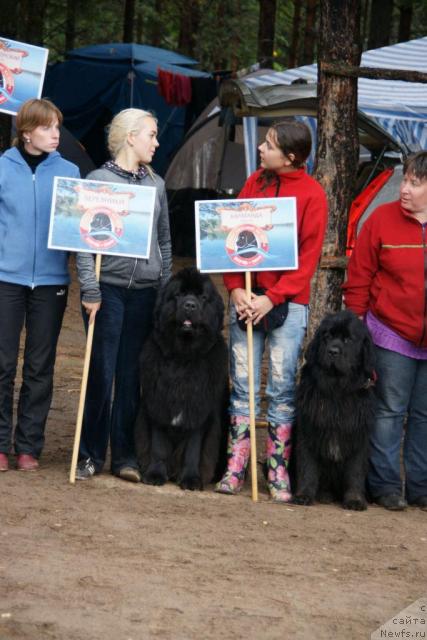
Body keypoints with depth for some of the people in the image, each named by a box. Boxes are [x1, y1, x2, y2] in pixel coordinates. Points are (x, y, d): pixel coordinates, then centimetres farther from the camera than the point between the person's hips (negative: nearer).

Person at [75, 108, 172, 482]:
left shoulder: (156, 184, 13)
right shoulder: (98, 180, -2)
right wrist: (90, 290, -12)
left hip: (145, 293, 4)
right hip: (109, 289, -4)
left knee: (131, 377, 6)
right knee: (101, 375, -3)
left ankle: (124, 455, 12)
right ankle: (91, 455, 6)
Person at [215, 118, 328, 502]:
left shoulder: (312, 194, -4)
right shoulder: (255, 182, 8)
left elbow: (308, 255, -7)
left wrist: (273, 297, -14)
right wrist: (235, 288, -5)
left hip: (287, 301, -4)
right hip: (246, 297, 4)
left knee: (282, 387, -2)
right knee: (242, 384, 5)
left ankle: (279, 471, 4)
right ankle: (236, 466, 8)